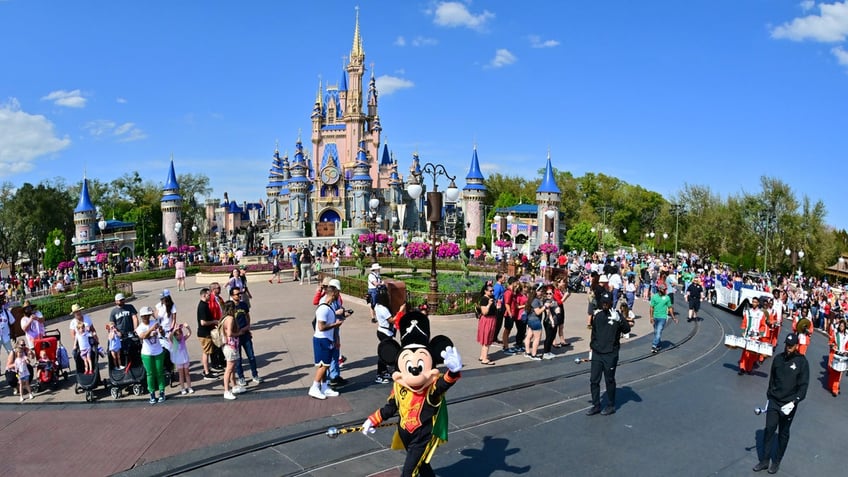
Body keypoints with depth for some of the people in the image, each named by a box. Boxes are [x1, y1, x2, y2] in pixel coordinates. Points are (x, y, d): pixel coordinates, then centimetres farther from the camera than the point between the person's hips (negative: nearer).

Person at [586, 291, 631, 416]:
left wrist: (618, 320, -39)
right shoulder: (598, 315, 7)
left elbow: (627, 329, -23)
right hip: (596, 353, 5)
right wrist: (592, 346, 19)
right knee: (594, 380, 7)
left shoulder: (616, 315, -9)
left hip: (610, 354, -5)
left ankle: (611, 406, 22)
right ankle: (596, 405, 20)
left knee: (609, 380, 6)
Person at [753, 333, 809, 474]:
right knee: (769, 430, 3)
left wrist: (794, 402, -19)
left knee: (783, 433, 11)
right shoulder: (778, 358, 2)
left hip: (788, 404, -3)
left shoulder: (802, 362, -9)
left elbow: (803, 385, -10)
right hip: (773, 401, 3)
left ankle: (777, 461, 24)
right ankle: (764, 460, 12)